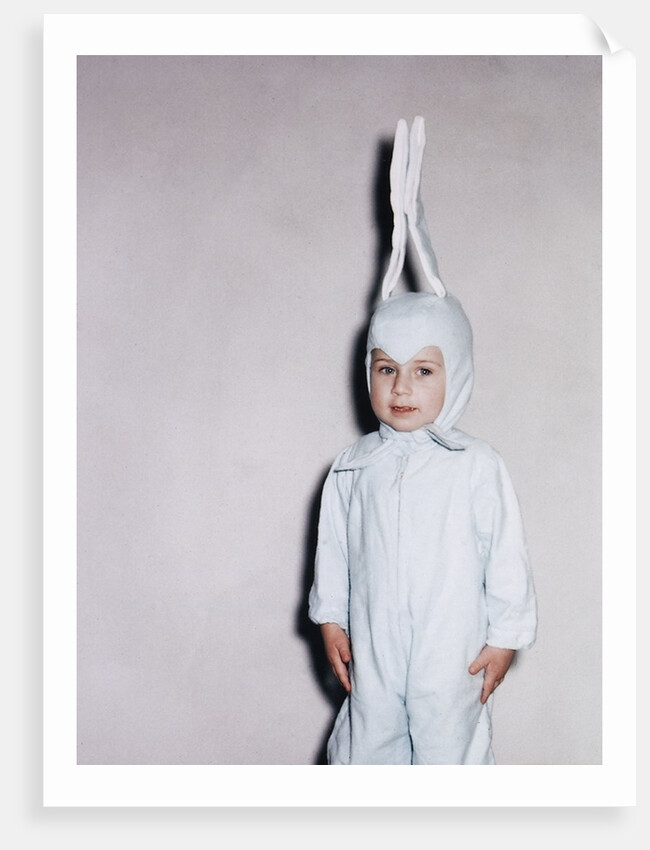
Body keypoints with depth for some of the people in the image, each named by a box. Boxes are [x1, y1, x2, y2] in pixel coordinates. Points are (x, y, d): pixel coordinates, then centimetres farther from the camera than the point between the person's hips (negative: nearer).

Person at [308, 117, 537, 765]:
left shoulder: (479, 467, -10)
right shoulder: (353, 467, -1)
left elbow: (507, 559, -5)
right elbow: (333, 549, 7)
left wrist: (505, 638, -3)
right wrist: (330, 620, 8)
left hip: (453, 657, -3)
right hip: (372, 652, 3)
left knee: (450, 748, 10)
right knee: (365, 748, 16)